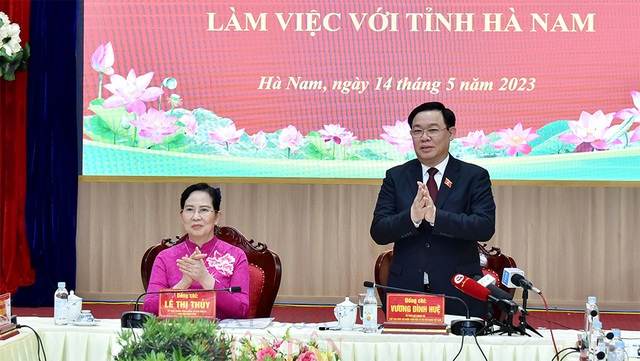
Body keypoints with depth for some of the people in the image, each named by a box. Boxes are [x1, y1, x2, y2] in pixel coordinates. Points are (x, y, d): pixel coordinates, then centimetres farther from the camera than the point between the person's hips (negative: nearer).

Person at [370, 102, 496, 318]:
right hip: (406, 290, 2)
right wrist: (412, 217, -20)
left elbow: (486, 227, -10)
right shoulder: (395, 177, 9)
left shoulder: (474, 176, 3)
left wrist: (436, 216, -22)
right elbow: (378, 232, 0)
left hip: (458, 292, -1)